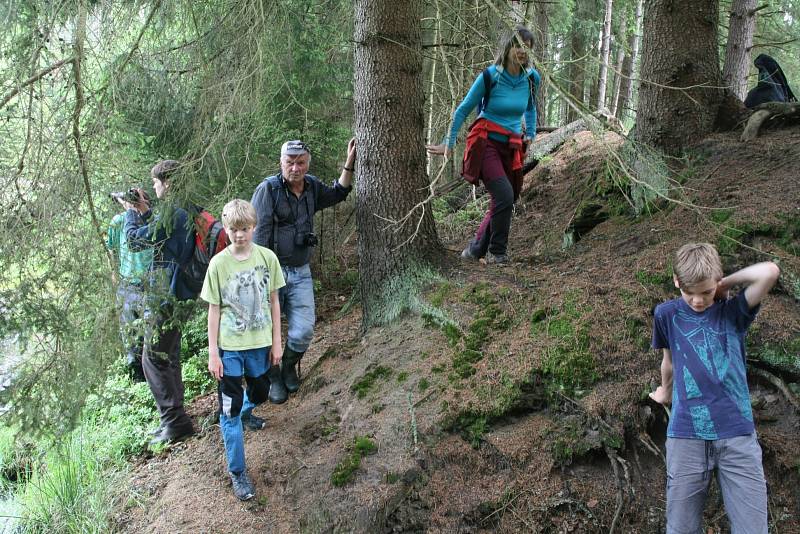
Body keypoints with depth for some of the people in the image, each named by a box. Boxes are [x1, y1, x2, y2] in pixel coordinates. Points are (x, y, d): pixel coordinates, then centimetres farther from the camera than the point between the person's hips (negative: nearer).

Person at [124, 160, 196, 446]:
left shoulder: (172, 213, -20)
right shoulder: (188, 212, 9)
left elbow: (135, 240, -13)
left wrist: (131, 212, 3)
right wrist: (145, 212, 14)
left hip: (162, 295, -10)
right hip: (176, 293, 10)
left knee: (154, 358, -2)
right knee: (169, 357, 18)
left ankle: (175, 421, 0)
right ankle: (174, 419, 26)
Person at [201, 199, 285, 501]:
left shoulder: (267, 258, -7)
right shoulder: (219, 264, -11)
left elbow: (273, 301, 2)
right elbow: (214, 309, -6)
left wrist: (276, 342, 4)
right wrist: (212, 353, -6)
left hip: (260, 343, 3)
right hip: (229, 347, -2)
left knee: (259, 393, 22)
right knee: (229, 410, 0)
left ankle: (245, 412, 58)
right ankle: (237, 472, 9)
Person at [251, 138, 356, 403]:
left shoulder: (312, 186, 5)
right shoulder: (268, 189, -12)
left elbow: (337, 194, 26)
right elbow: (259, 234, -14)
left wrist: (349, 163, 16)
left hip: (300, 272, 5)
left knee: (304, 330, 1)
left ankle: (289, 367, 29)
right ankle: (274, 378, 25)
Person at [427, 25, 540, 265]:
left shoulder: (532, 78, 3)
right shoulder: (489, 76, -10)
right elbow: (463, 110, 0)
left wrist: (530, 134, 14)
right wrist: (448, 143, 2)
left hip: (511, 149, 6)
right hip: (486, 144, -6)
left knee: (501, 205, 5)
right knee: (504, 196, -22)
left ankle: (474, 250, 23)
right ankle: (497, 253, -8)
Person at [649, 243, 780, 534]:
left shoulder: (733, 312, 4)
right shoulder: (667, 314, 8)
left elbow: (769, 272, -12)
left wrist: (727, 282, 2)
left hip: (737, 434, -1)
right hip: (687, 436, 1)